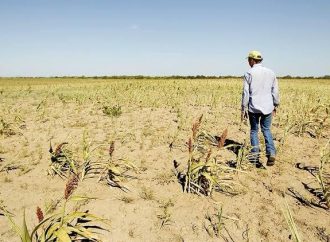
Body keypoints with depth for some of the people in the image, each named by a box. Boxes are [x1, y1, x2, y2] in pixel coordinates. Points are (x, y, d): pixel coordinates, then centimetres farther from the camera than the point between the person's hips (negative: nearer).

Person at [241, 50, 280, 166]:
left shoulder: (249, 74, -7)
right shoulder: (271, 72, 4)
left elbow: (245, 93, -7)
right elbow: (275, 92, 7)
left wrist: (243, 109, -1)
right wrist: (275, 106, 19)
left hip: (254, 108, -3)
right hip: (267, 107, 3)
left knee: (254, 131, 11)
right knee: (266, 130, 18)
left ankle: (255, 158, 11)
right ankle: (271, 154, 4)